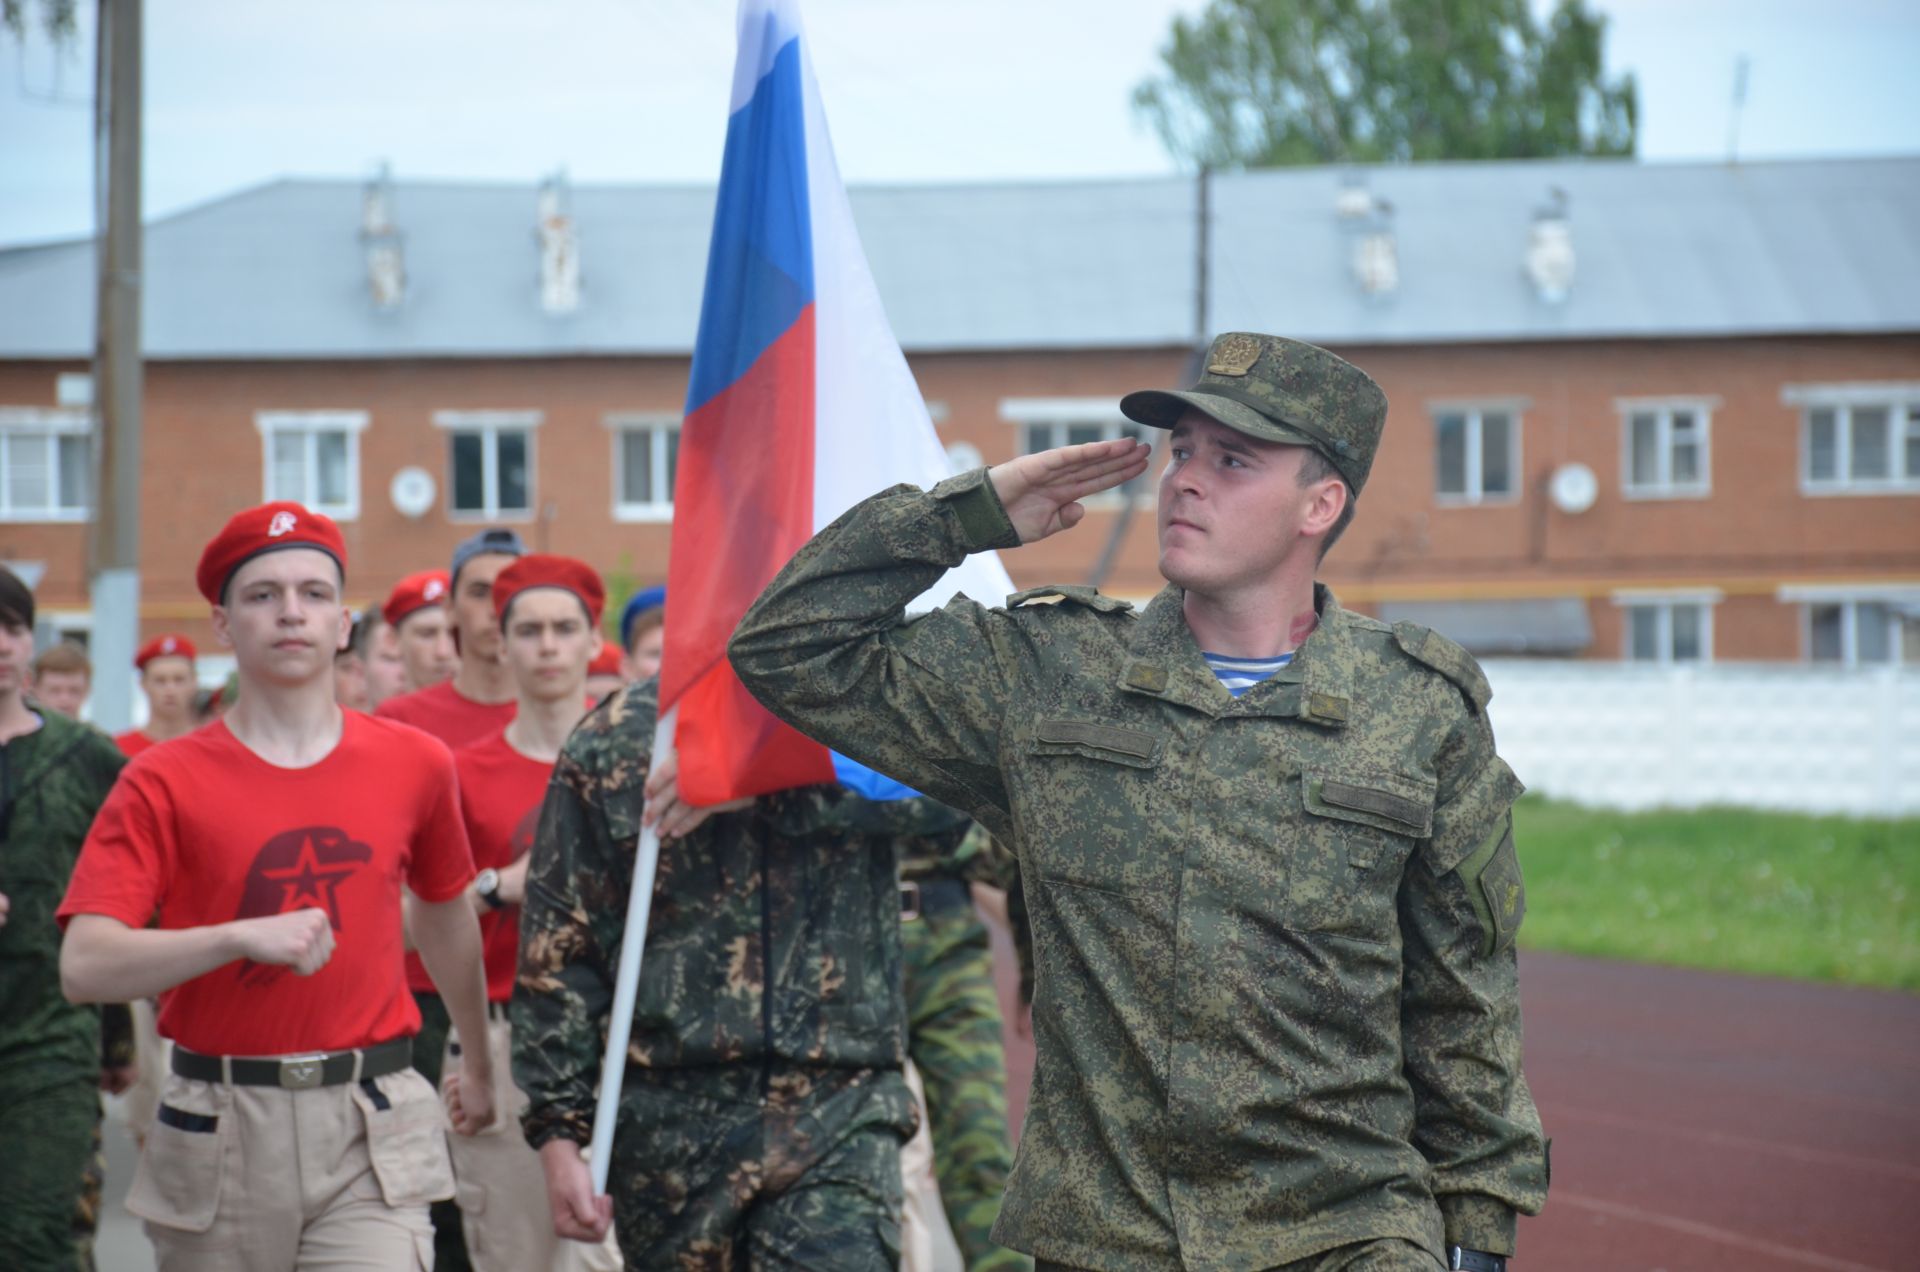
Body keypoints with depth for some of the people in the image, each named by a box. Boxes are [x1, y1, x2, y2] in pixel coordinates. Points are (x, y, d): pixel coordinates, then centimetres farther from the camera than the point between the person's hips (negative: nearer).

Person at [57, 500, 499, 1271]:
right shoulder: (165, 784, -2)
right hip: (221, 1128, -1)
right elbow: (84, 967, -13)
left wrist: (480, 1061, 35)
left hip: (369, 1129, 1)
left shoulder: (413, 765, 6)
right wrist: (244, 935, -25)